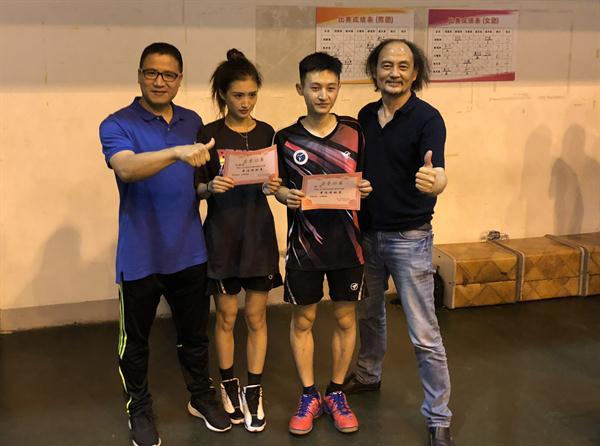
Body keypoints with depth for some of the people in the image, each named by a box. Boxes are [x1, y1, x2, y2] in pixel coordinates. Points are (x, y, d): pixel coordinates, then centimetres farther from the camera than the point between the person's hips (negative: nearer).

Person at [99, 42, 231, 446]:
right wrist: (176, 152, -43)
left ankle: (201, 397, 37)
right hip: (140, 256, -3)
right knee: (136, 340, 11)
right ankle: (139, 409, 31)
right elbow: (126, 168, -30)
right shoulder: (117, 125, -9)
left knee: (195, 333, 16)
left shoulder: (193, 122, 7)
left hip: (189, 252, 4)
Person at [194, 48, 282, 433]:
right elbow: (195, 189, -3)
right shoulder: (208, 135, -5)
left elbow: (274, 183, 8)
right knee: (226, 316, 9)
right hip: (222, 235, -2)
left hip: (259, 233, 2)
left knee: (257, 316, 7)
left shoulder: (266, 133, 3)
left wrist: (274, 187, -14)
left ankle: (254, 391, 20)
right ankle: (229, 386, 27)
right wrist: (210, 186, -24)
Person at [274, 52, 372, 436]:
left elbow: (366, 179, 8)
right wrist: (285, 195, -15)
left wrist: (365, 189, -14)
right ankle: (309, 396, 25)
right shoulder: (286, 138, -2)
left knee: (345, 318, 10)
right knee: (303, 319, 8)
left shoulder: (354, 131, -1)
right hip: (304, 243, 0)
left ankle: (336, 393, 28)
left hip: (346, 242, 1)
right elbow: (278, 187, 7)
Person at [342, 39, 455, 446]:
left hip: (409, 238, -6)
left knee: (425, 334, -2)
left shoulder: (427, 118, -15)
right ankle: (369, 374, 47)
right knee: (369, 313, 24)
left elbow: (437, 173, -30)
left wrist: (434, 181, -51)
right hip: (367, 233, 6)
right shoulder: (365, 116, 3)